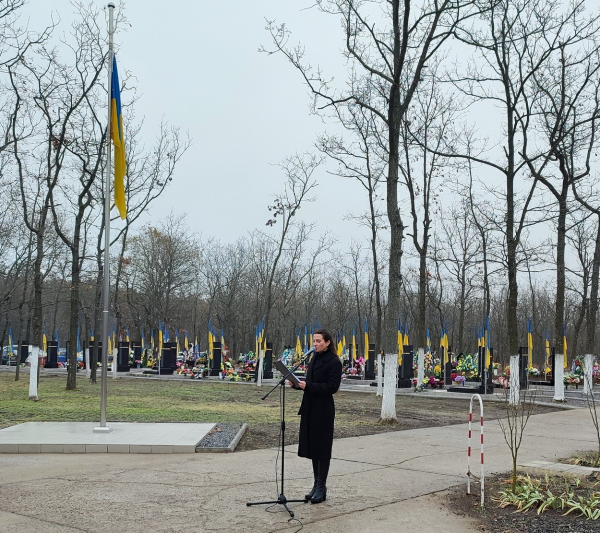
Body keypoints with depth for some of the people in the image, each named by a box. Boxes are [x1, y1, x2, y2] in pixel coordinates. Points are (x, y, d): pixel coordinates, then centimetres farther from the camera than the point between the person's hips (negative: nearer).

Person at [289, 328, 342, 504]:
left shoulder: (334, 362, -11)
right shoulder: (314, 359, 13)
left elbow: (332, 387, -18)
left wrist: (308, 386, -23)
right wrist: (298, 384, -1)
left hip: (323, 410, -7)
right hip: (309, 408, 8)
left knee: (322, 447, 0)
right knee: (311, 446, 10)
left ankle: (321, 487, 8)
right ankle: (317, 484, 19)